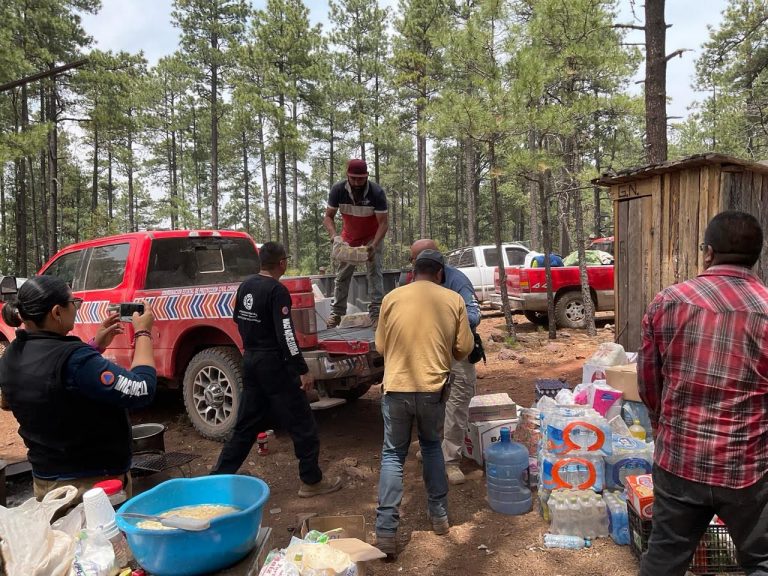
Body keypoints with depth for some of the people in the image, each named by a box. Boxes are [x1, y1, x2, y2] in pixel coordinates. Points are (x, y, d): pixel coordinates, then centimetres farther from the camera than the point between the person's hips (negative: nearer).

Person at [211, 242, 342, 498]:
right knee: (302, 424, 4)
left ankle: (219, 475, 21)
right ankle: (311, 481, 13)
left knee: (246, 424, 18)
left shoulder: (245, 285, 6)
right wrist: (303, 370, -18)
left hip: (250, 360, 8)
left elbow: (238, 318, 19)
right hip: (274, 364, -8)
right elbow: (285, 334, -22)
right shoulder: (277, 290, -18)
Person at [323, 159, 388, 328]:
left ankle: (376, 312, -12)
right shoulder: (338, 190, -21)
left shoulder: (377, 193, -27)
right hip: (348, 238, 3)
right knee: (342, 275, 5)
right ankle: (337, 312, 14)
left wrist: (374, 245, -38)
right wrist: (334, 235, -34)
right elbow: (328, 217, -15)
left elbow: (383, 223, -25)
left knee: (374, 272, -13)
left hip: (372, 237, -3)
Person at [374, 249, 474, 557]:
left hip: (396, 388, -1)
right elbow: (464, 348, 3)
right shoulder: (453, 300, -1)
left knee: (393, 455, 11)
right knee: (432, 446, 24)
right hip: (433, 388, 1)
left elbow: (381, 346, 6)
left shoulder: (392, 298, -1)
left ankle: (386, 532, 8)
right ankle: (439, 515, 31)